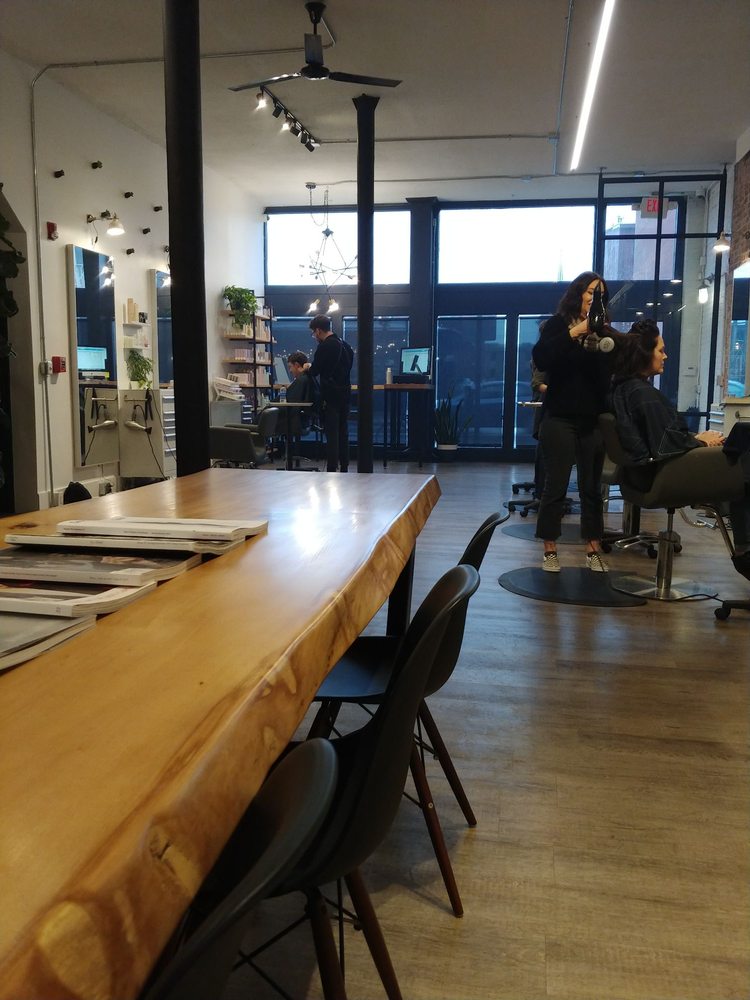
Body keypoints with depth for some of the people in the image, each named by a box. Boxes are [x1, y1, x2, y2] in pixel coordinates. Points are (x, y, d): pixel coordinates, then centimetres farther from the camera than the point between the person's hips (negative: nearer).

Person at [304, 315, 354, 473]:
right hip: (345, 395, 8)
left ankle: (332, 470, -5)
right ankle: (344, 468, 17)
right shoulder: (345, 346, 13)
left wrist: (308, 367, 11)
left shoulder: (325, 346, -13)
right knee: (343, 433, 13)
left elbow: (315, 371, -11)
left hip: (331, 397, -8)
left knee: (331, 435, -6)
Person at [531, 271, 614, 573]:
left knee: (592, 486, 6)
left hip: (594, 418, 3)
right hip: (560, 417, -3)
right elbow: (541, 359, -14)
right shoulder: (558, 324, 3)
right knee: (556, 485, -1)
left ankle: (593, 550, 12)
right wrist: (574, 333, -20)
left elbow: (612, 369, 6)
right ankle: (550, 551, 6)